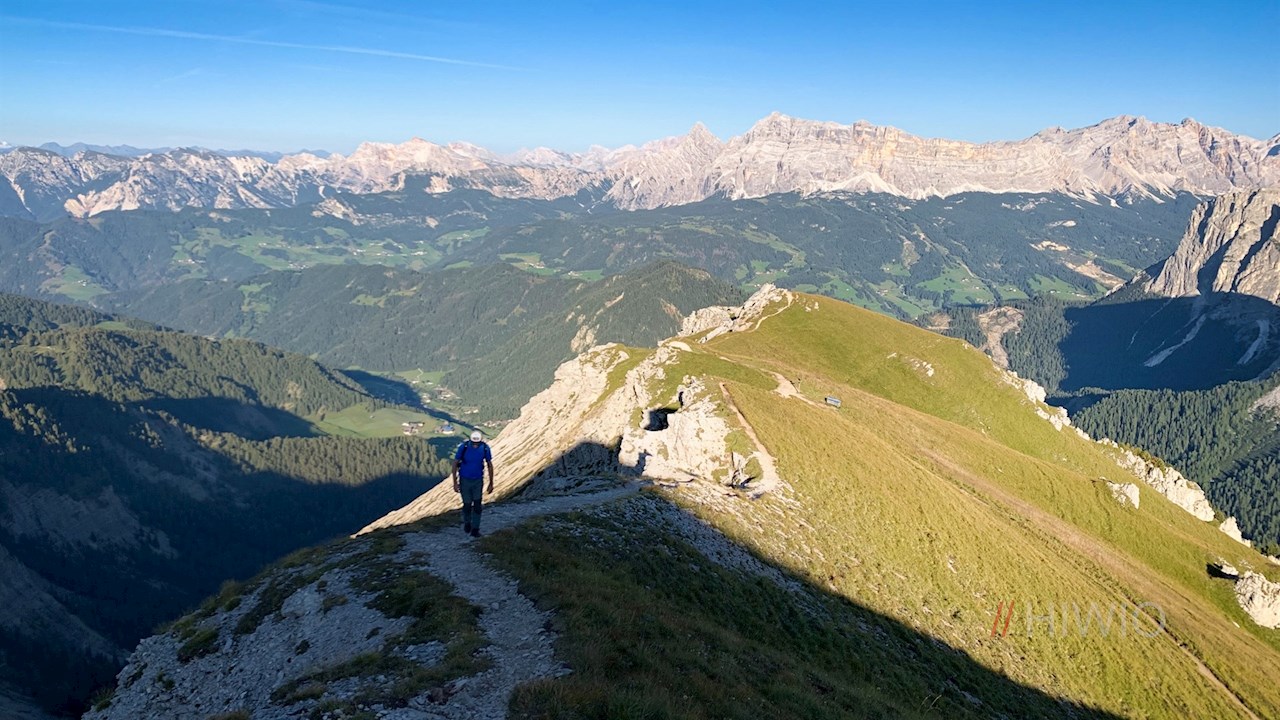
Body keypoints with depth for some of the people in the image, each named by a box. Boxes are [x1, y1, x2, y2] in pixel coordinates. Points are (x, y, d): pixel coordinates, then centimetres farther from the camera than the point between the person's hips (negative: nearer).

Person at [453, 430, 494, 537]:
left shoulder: (485, 448, -16)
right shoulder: (463, 447, -22)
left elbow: (490, 465, -3)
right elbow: (455, 464, -11)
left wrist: (491, 483, 0)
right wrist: (455, 482, -12)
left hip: (478, 480, 1)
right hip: (465, 480, -1)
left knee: (477, 505, -3)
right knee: (467, 505, 4)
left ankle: (475, 529, 9)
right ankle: (467, 523, 33)